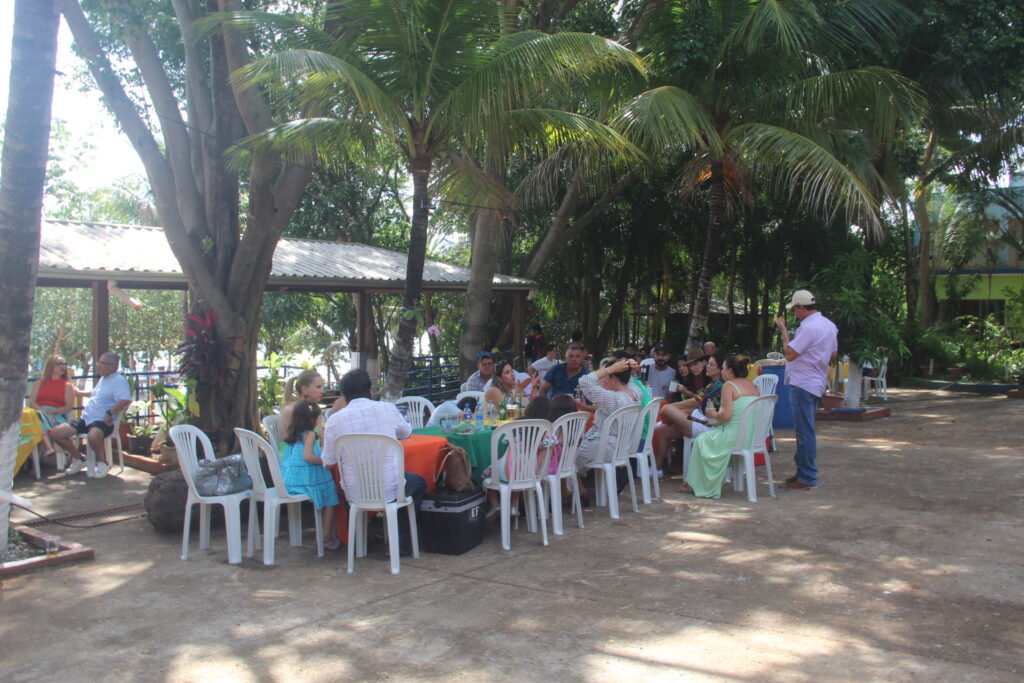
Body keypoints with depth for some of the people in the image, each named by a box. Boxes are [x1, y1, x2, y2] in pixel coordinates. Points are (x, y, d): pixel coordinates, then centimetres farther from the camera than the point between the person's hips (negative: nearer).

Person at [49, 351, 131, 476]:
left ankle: (102, 462, -12)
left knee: (93, 436, -42)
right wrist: (79, 392, 49)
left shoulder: (119, 381, -9)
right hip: (86, 418, 10)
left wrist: (110, 414, -24)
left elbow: (125, 400, -26)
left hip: (102, 421, -10)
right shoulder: (103, 379, 22)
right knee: (55, 433, -1)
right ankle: (79, 459, 17)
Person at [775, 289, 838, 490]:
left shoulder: (808, 327, -19)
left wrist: (784, 331, -11)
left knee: (804, 430, -5)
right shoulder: (830, 325, 12)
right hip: (817, 382, 10)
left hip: (802, 384, -10)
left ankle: (807, 477, -1)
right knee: (806, 430, 17)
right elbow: (833, 355, 20)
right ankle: (805, 471, 24)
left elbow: (790, 354, -21)